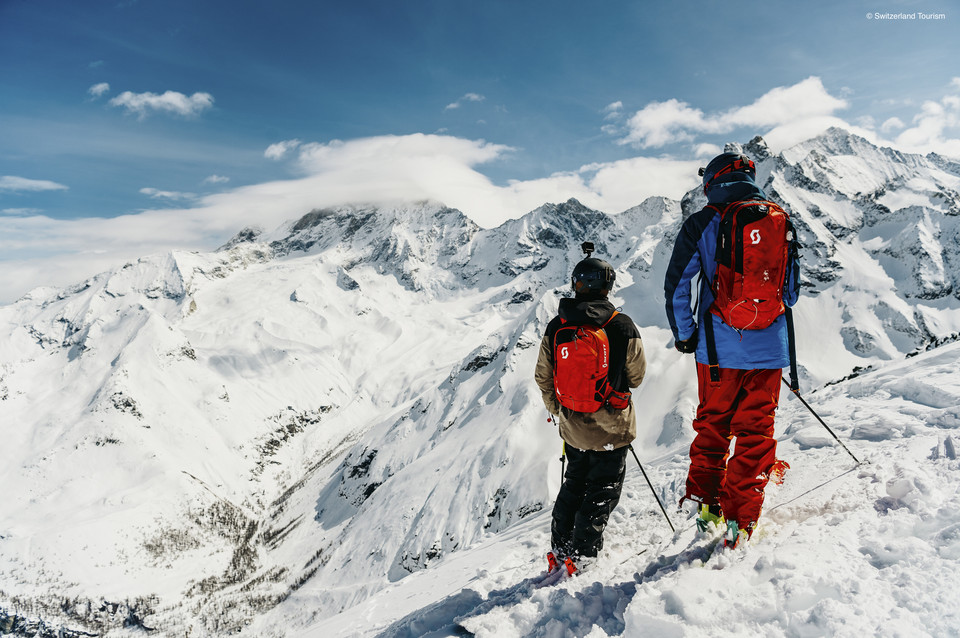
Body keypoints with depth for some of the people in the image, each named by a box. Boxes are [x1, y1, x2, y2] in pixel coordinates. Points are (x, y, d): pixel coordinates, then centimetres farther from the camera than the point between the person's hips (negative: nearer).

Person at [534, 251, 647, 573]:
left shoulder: (555, 327, -7)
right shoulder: (622, 326, -14)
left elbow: (543, 378, 1)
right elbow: (636, 376, -3)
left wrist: (557, 410, 18)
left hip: (572, 426, 4)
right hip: (611, 426, -3)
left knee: (574, 483, 22)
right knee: (603, 489, 12)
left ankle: (560, 549, 27)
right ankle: (581, 554, 13)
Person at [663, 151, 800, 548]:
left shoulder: (702, 224, -4)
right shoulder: (781, 220, 8)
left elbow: (677, 285, -7)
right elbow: (792, 285, 16)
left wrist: (685, 335, 5)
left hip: (719, 347, -2)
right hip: (769, 345, 2)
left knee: (713, 424, 15)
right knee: (756, 430, 9)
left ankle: (701, 498, 22)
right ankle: (740, 518, 10)